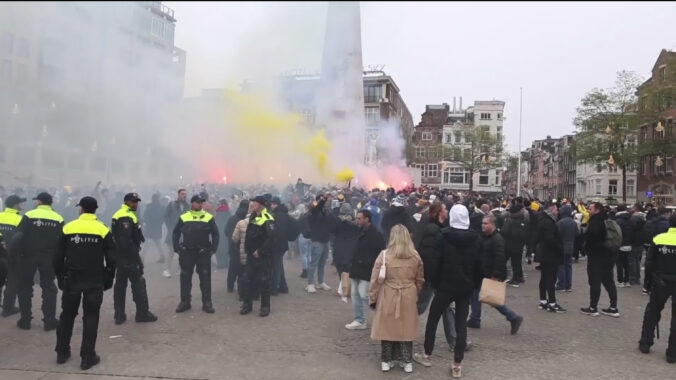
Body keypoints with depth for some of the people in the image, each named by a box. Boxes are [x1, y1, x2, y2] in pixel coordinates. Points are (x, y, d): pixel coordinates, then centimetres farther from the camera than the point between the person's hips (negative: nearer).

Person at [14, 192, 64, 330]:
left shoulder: (29, 215, -8)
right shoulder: (58, 219, -1)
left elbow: (18, 236, -13)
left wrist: (20, 253, 0)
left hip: (29, 256, -1)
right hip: (48, 258, 1)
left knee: (25, 287, 13)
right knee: (49, 288, 10)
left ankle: (25, 320, 15)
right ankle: (49, 321, 7)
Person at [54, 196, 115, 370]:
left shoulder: (68, 228, -2)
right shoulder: (103, 230, -5)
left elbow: (58, 258, 1)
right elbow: (110, 260, -4)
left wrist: (61, 278, 13)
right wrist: (108, 281, 7)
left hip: (71, 280, 2)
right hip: (94, 282, -1)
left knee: (67, 315, 18)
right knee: (90, 318, 5)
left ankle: (62, 353, 26)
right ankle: (87, 357, 6)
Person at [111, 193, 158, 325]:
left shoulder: (118, 215, 16)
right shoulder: (127, 217, -16)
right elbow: (126, 240, -25)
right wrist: (135, 255, -21)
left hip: (120, 256, 10)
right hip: (129, 256, -10)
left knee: (120, 284, 11)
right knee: (138, 283, -3)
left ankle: (119, 315, 16)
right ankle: (142, 313, 3)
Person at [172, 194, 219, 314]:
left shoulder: (209, 217, 1)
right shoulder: (183, 217, 4)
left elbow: (215, 234, 3)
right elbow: (176, 233, 8)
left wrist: (213, 249, -4)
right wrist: (177, 248, -1)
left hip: (204, 252, -1)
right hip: (187, 252, 1)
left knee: (205, 277, 3)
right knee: (185, 277, 8)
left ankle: (207, 303, 11)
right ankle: (185, 302, 20)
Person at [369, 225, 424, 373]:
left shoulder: (384, 255, -11)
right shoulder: (415, 257, -1)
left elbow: (375, 280, -7)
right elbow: (420, 281, 10)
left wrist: (372, 299, 3)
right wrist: (416, 295, 25)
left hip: (388, 297, -2)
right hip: (408, 298, 2)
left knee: (387, 327, 10)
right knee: (406, 328, 13)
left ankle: (386, 361, 20)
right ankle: (407, 361, 22)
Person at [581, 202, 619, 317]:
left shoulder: (595, 222, -17)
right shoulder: (607, 221, 12)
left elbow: (589, 237, -26)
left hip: (596, 256, -9)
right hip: (609, 255, 9)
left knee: (595, 282, -3)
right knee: (609, 282, 13)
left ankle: (593, 308, 3)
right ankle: (613, 308, 16)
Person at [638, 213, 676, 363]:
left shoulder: (658, 239, -5)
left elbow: (649, 264, -3)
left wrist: (648, 282, 6)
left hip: (660, 282, 1)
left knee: (652, 311, 17)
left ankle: (645, 343, 20)